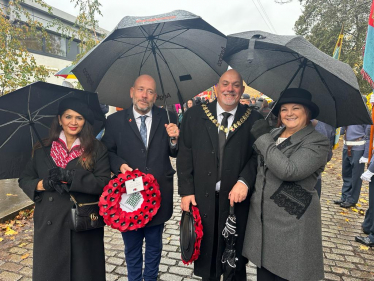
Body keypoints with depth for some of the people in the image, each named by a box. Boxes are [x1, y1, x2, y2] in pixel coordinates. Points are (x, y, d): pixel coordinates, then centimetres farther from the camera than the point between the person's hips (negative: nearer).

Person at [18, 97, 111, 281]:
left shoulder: (97, 149, -3)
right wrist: (42, 184, -13)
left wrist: (70, 176, -22)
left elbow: (104, 183, -12)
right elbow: (24, 180, 8)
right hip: (49, 225, 2)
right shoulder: (43, 149, 6)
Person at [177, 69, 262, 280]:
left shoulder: (254, 119, 0)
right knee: (205, 252, 19)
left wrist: (245, 181, -19)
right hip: (202, 197, 1)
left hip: (236, 198, 0)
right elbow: (185, 155, 0)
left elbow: (258, 155, -3)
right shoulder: (195, 115, 1)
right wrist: (186, 191, -5)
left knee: (236, 259, 18)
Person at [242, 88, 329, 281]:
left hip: (291, 225, -5)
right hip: (260, 218, 6)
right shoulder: (273, 135, 7)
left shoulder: (317, 142, -11)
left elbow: (288, 171, -26)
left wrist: (262, 137, -20)